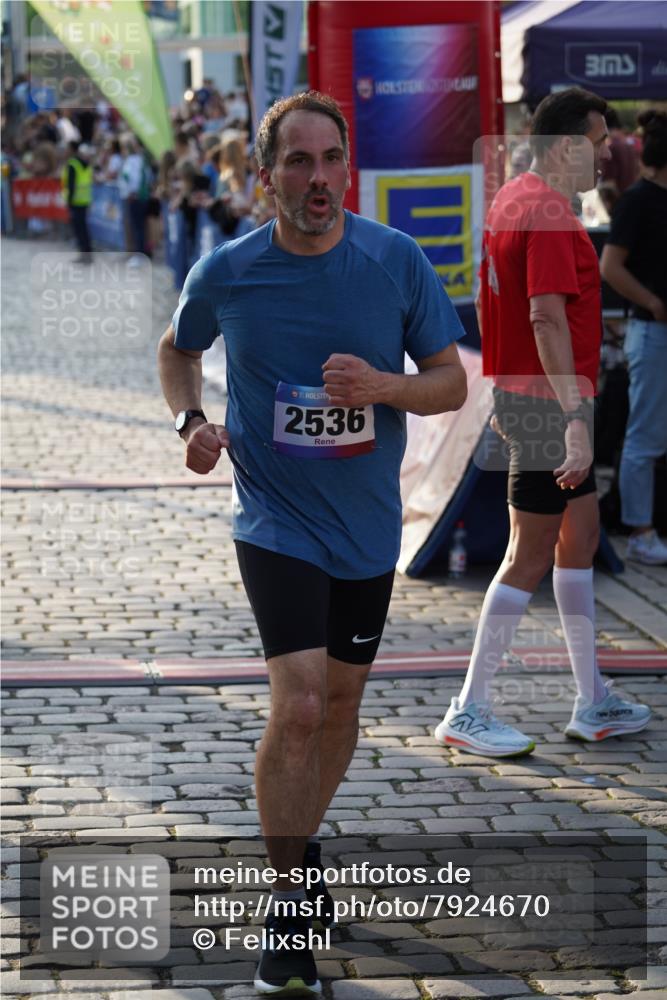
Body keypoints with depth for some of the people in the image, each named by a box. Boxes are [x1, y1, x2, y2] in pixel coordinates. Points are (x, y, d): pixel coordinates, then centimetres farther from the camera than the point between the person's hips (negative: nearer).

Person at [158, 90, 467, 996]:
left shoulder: (399, 261, -8)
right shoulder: (225, 273, -9)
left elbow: (452, 383, -2)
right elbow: (179, 349, 12)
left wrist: (385, 386, -22)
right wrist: (191, 422, -6)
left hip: (368, 523, 3)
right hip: (276, 520, -3)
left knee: (341, 701, 16)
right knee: (299, 703, -17)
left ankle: (303, 845, 42)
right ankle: (288, 909, -5)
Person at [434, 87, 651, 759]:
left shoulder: (510, 200, 12)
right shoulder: (548, 213, -19)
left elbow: (485, 300, 19)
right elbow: (547, 319, -27)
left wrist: (504, 393, 25)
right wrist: (574, 418, -29)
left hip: (518, 393, 10)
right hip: (548, 402, -10)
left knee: (581, 534, 15)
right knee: (531, 556, -4)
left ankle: (592, 704, 21)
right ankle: (468, 713, 2)